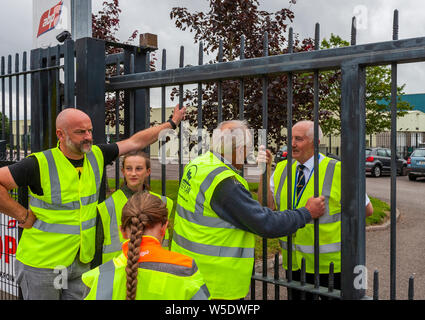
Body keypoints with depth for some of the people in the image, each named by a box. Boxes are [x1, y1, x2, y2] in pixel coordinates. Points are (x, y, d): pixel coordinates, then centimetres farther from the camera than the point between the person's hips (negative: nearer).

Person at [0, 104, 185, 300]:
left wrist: (171, 124, 15)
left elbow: (136, 142, 9)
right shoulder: (40, 164, -18)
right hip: (41, 264, -5)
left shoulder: (96, 156, 0)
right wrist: (23, 216, -17)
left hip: (82, 261, 5)